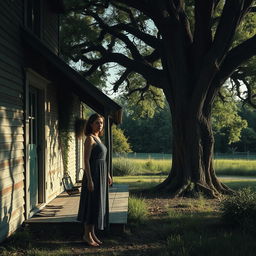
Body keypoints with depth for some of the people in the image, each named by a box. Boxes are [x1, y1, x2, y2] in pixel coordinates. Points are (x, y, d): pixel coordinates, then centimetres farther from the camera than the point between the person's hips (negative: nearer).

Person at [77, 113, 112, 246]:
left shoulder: (97, 138, 15)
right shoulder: (89, 138, -12)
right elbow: (86, 160, -17)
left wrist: (107, 175, 20)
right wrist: (89, 180, -22)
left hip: (101, 175, 9)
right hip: (93, 174, -9)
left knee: (98, 204, 12)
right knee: (92, 204, -3)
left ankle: (92, 233, 20)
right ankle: (87, 234, 7)